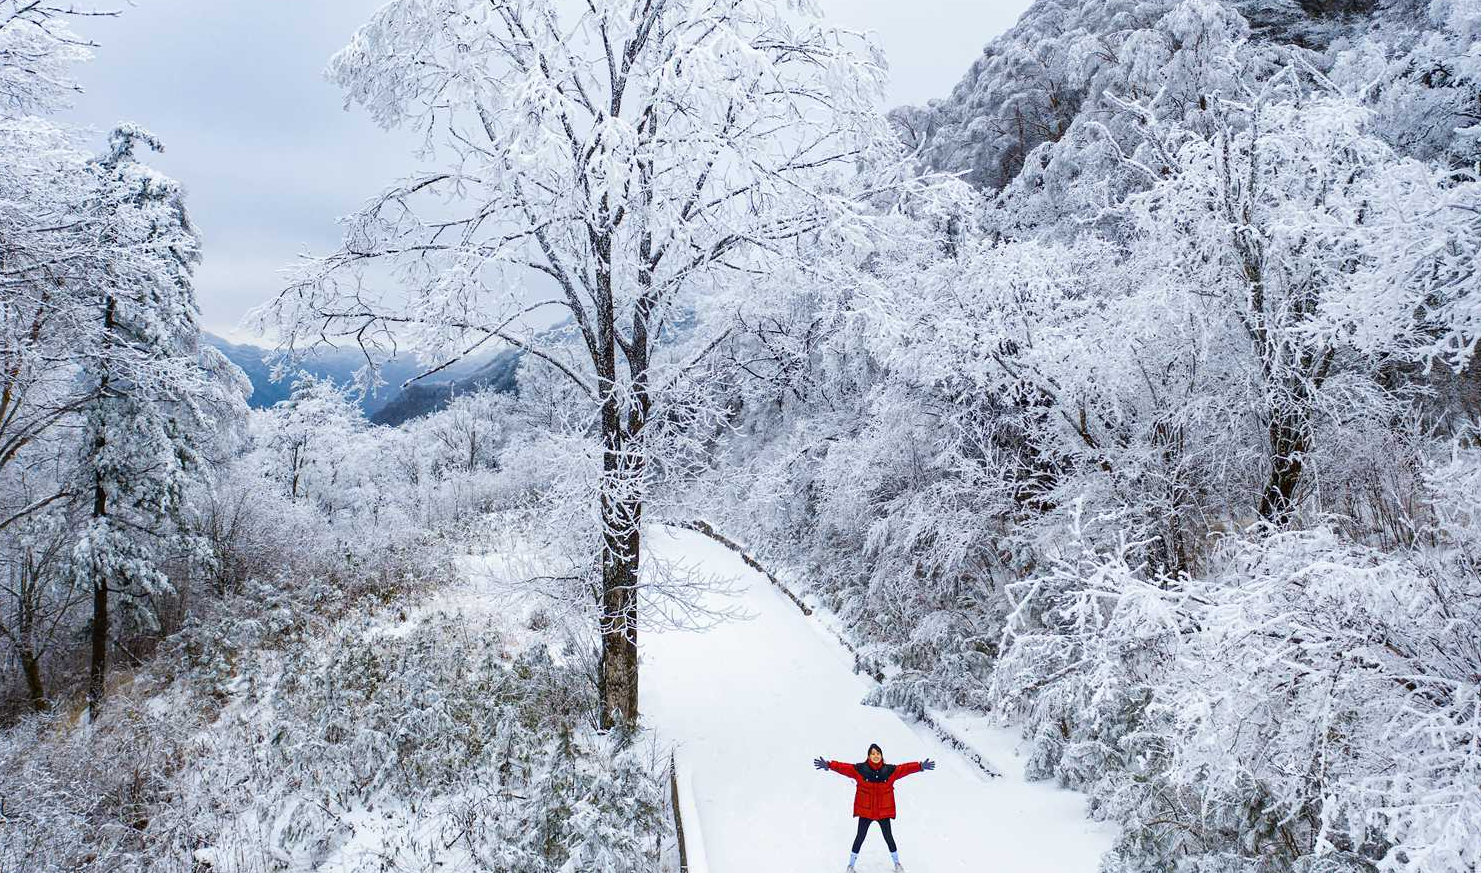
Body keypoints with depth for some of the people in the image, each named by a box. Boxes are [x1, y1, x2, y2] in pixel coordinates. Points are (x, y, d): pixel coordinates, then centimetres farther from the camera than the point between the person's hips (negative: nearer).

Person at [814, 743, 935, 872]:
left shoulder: (890, 770, -4)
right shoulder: (860, 769, -9)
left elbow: (904, 768, -7)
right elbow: (844, 767, -15)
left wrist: (920, 766, -16)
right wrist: (829, 765, -25)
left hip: (884, 811, 1)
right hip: (865, 810, -1)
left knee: (888, 837, 12)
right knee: (860, 837, 7)